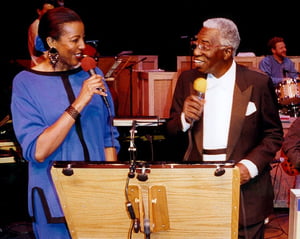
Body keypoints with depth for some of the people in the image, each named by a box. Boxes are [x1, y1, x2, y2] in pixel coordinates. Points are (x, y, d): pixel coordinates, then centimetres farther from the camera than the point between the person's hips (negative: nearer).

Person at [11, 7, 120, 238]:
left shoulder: (92, 74, 2)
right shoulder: (26, 82, -9)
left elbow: (109, 135, 7)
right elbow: (36, 152, -18)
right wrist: (79, 103, -23)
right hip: (56, 199, -3)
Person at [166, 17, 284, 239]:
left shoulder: (258, 83, -6)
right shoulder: (187, 79, 2)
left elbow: (274, 134, 1)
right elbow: (171, 131, 6)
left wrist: (251, 165, -14)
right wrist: (185, 119, -15)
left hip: (245, 192, -2)